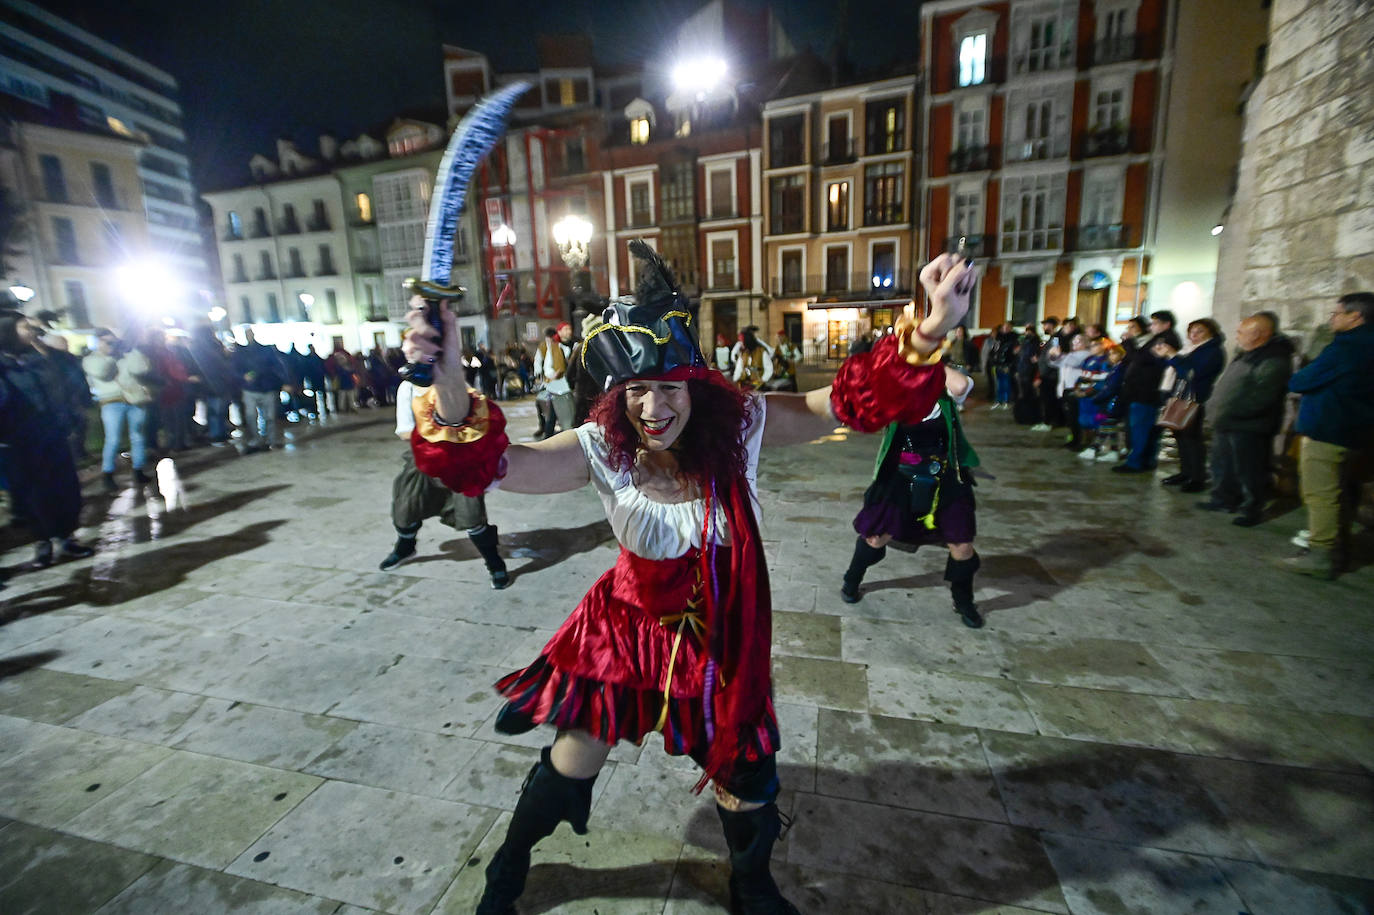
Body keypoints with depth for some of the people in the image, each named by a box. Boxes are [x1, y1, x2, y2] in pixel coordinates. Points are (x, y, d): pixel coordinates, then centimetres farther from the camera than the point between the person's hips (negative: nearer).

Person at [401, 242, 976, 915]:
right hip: (629, 626, 0)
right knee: (572, 761, 16)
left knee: (747, 778, 17)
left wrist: (926, 334, -32)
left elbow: (849, 401, -18)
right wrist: (449, 385, -48)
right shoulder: (602, 450, -21)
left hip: (720, 637, 1)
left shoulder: (739, 425, -19)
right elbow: (491, 462, -30)